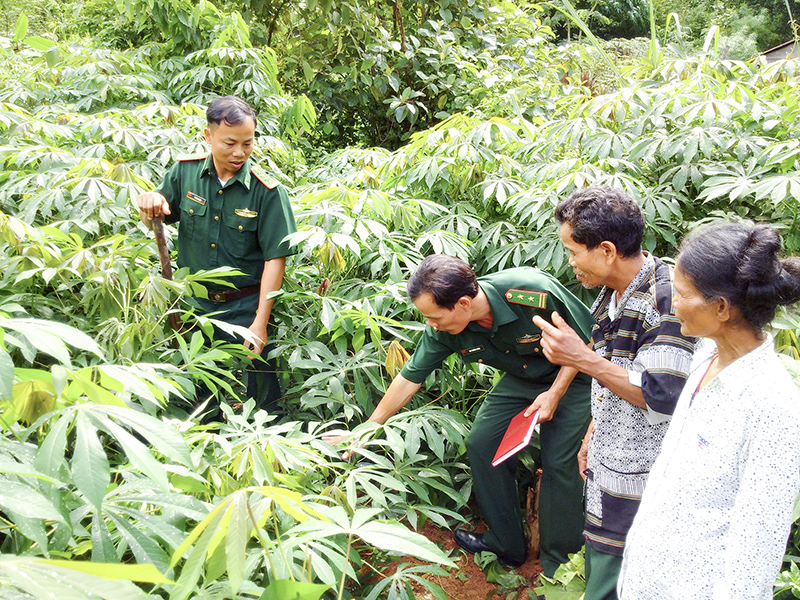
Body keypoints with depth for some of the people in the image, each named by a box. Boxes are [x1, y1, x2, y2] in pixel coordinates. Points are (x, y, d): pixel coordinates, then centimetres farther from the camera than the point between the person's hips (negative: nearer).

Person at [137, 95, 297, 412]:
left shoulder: (267, 191, -14)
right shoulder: (185, 171, -3)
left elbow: (275, 258, -14)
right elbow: (155, 222, 10)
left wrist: (260, 323, -17)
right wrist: (149, 202, -16)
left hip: (243, 309, -4)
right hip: (193, 303, 4)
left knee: (253, 396, 4)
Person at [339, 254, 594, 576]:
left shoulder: (535, 293, -37)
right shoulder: (444, 330, -21)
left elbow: (586, 339, -20)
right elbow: (410, 377, -8)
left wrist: (555, 394, -21)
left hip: (572, 377, -5)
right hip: (522, 377, 5)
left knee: (559, 461, -12)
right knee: (481, 443, 0)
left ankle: (558, 567, 8)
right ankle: (506, 544, 18)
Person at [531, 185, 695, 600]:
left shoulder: (666, 301, -23)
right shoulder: (612, 294, 7)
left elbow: (660, 398, -27)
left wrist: (582, 358, -27)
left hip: (637, 483, -9)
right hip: (609, 464, 9)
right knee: (597, 566, 21)